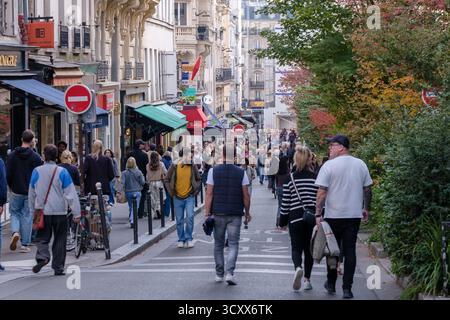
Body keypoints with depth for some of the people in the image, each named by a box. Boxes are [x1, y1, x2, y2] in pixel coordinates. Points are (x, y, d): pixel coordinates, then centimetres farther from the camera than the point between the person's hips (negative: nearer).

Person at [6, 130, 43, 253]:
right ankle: (25, 244, 6)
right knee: (27, 216, 5)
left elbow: (8, 174, 0)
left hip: (16, 192, 1)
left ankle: (15, 232, -12)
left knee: (15, 213, 16)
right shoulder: (36, 157, -7)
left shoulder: (12, 155, -2)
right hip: (31, 192, -1)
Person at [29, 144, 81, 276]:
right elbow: (71, 194, -7)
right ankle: (58, 268, 10)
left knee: (43, 238, 8)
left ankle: (42, 257, -20)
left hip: (42, 211, 1)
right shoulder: (62, 172, -6)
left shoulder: (36, 172, -1)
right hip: (59, 212, -1)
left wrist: (33, 210, 21)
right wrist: (76, 213, -4)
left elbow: (32, 194, 9)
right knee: (59, 240, 9)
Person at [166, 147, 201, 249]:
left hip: (189, 197, 0)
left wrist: (195, 190, 5)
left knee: (190, 217, -13)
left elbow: (198, 179, 13)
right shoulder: (175, 167, -5)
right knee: (179, 220, 6)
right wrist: (171, 192, 5)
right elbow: (168, 179, 7)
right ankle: (181, 239, 18)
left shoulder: (193, 167, -1)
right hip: (178, 197, 0)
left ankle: (188, 238, 0)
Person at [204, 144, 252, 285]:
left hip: (218, 213, 1)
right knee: (233, 244, 2)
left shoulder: (213, 171, -2)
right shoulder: (241, 173, -3)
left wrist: (207, 213, -2)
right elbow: (246, 195, -2)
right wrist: (247, 212, 10)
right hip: (235, 214, -1)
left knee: (218, 244, 13)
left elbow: (209, 194, -5)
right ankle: (230, 273, -13)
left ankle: (219, 274, 19)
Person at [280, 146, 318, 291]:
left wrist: (283, 221, 8)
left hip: (295, 218, -1)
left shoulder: (290, 179, -3)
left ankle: (298, 268, -26)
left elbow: (285, 203, -1)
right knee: (309, 249, 13)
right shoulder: (316, 178, -1)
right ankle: (307, 279, 13)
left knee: (296, 248, 4)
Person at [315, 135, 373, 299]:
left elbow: (322, 192, -12)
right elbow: (367, 189, 9)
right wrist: (366, 209, 21)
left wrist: (318, 213, -7)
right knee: (350, 251, 4)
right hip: (354, 215, 3)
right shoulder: (361, 164, 3)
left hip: (334, 215, -3)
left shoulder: (329, 165, -10)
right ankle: (347, 288, 1)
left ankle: (331, 284, 22)